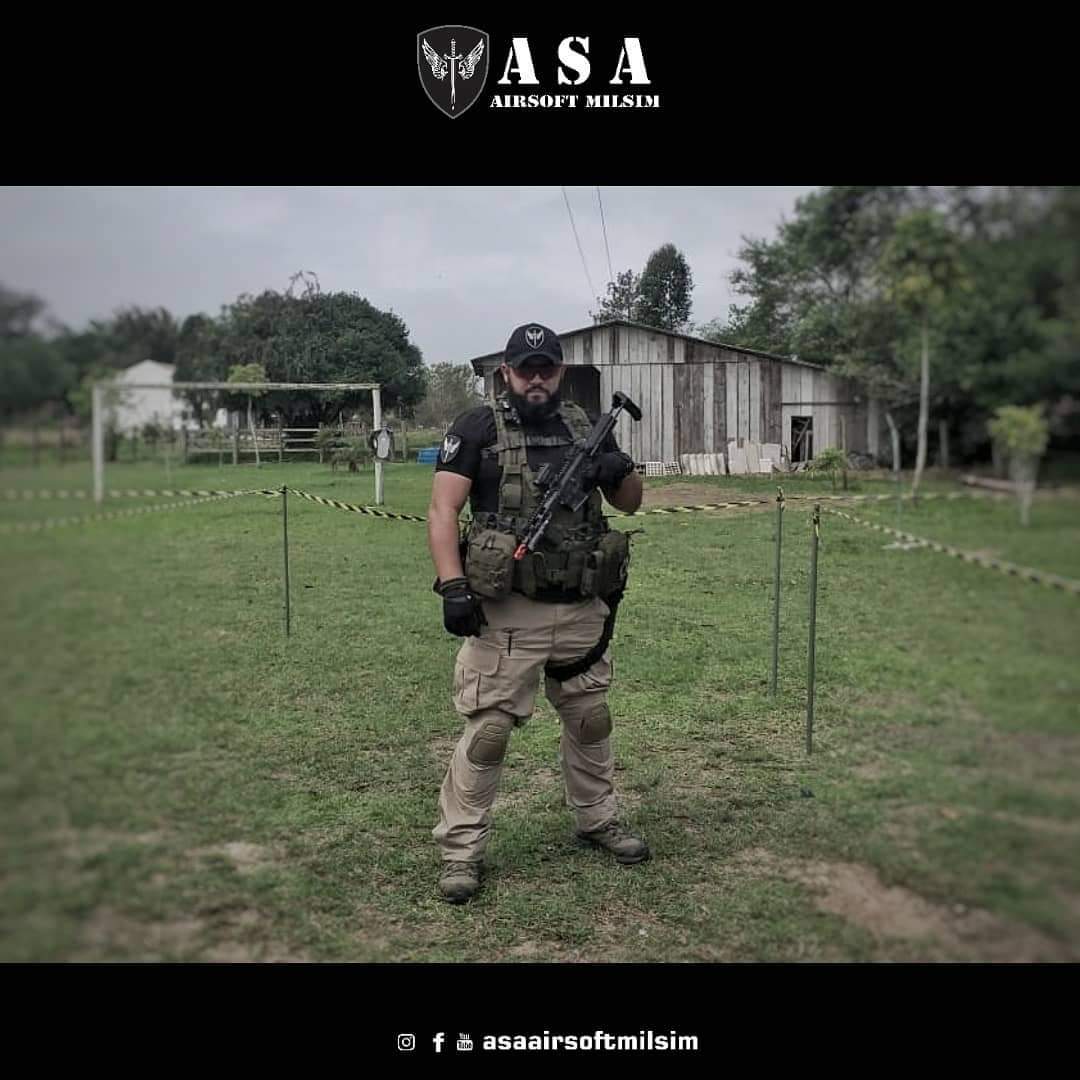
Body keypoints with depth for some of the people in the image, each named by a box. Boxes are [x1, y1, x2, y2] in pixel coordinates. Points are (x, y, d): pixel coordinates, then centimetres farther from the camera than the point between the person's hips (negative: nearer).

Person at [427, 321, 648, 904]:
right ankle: (460, 849, 9)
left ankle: (599, 820, 37)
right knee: (487, 730, -3)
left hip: (582, 610, 5)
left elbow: (632, 503, 15)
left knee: (590, 721, 18)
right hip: (507, 611, -5)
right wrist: (453, 586, -21)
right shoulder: (477, 429, -4)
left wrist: (620, 472, -8)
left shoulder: (585, 427, 10)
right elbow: (442, 511, -9)